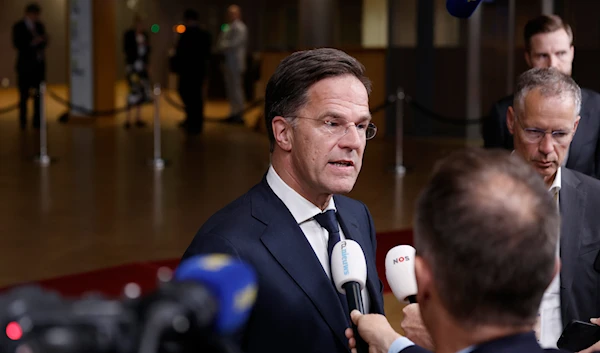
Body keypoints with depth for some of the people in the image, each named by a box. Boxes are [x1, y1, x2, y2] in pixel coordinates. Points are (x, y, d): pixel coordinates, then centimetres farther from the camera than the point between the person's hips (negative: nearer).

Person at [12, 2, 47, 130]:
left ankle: (37, 121, 4)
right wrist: (32, 43, -21)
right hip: (25, 65, -4)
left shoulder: (40, 26, 11)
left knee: (38, 95, 1)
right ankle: (23, 122, 3)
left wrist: (43, 40, -6)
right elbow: (17, 44, -9)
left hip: (39, 64, 4)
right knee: (24, 95, -4)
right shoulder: (18, 27, -2)